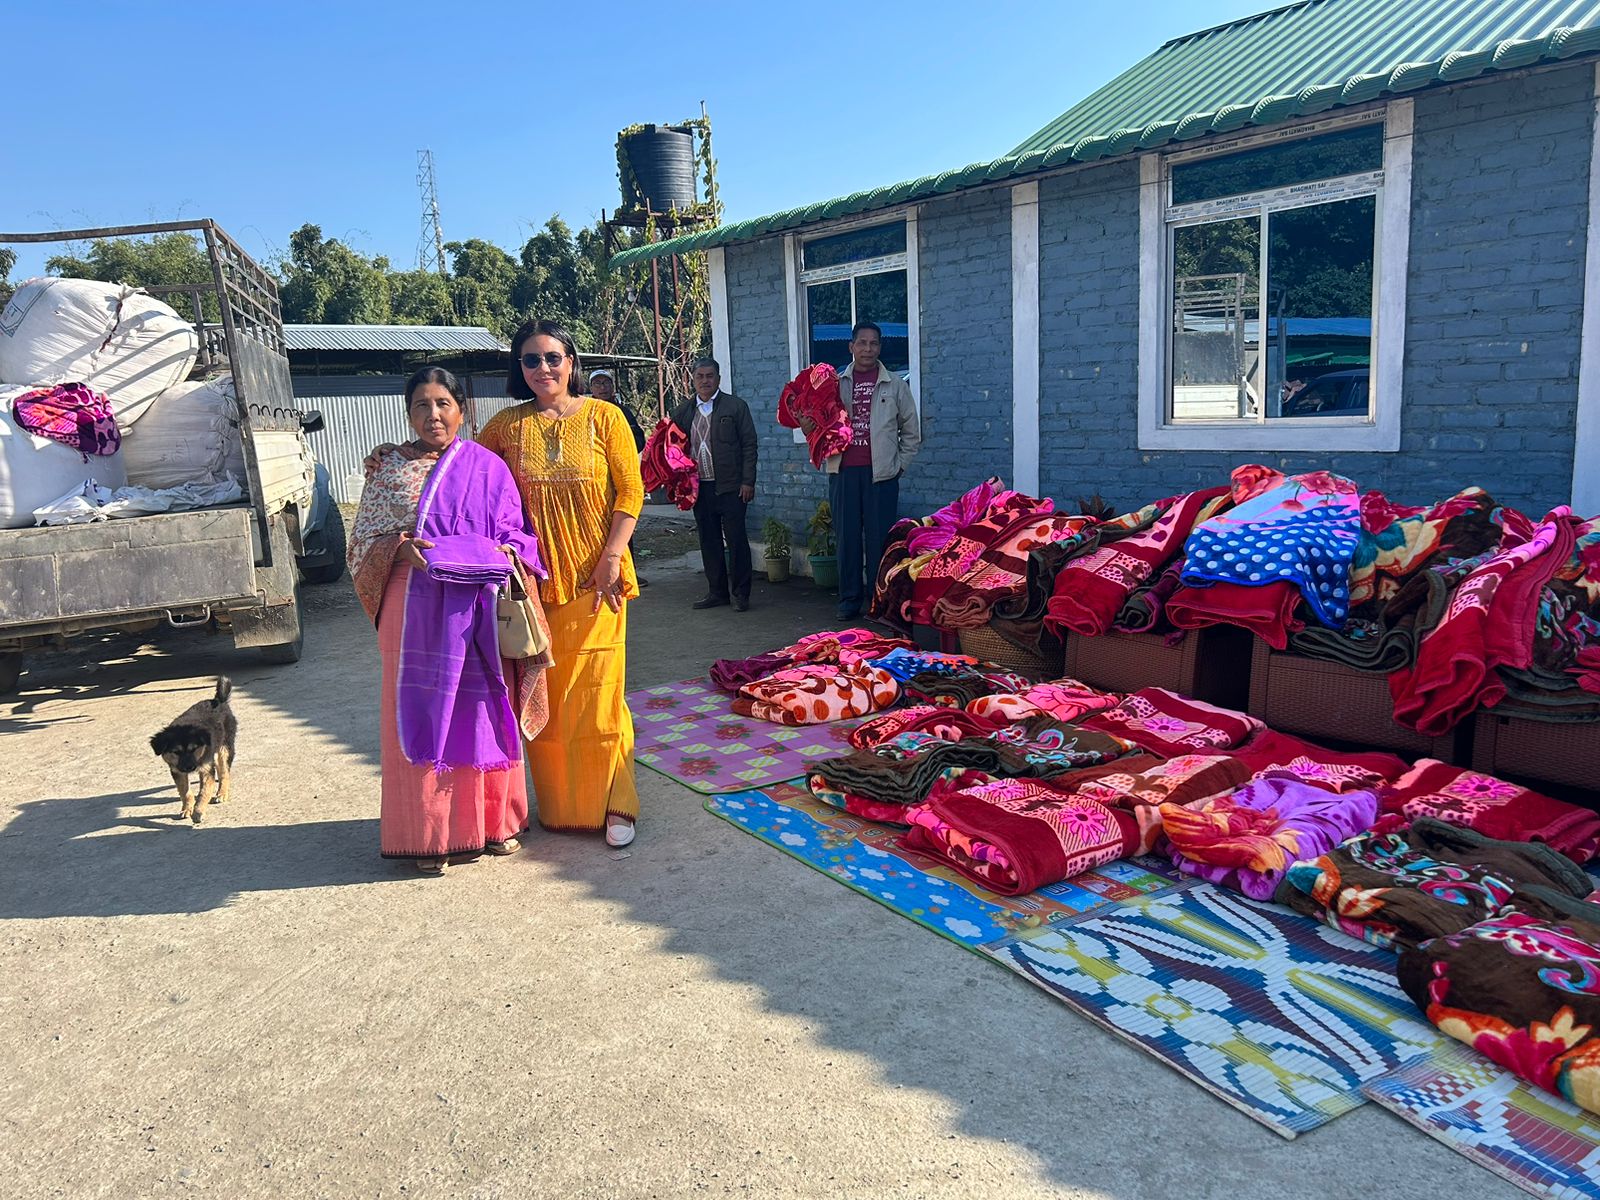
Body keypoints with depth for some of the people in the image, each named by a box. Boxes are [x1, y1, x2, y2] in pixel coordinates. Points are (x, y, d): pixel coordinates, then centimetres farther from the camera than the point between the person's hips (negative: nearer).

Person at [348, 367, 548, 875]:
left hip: (477, 612, 1)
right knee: (423, 713, 1)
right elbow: (363, 541, 4)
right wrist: (399, 546, -16)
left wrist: (505, 553, -15)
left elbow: (518, 533, 7)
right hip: (417, 613, 0)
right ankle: (431, 833, 13)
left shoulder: (488, 468, 6)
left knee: (485, 709, 6)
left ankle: (496, 820, 21)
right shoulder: (387, 468, 6)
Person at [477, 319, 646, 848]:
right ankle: (558, 807, 22)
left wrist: (611, 556, -11)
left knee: (595, 695, -2)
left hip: (593, 578, -2)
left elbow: (631, 491, -3)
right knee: (543, 698, 7)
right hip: (534, 580, 2)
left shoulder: (603, 417, 0)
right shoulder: (506, 425, 5)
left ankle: (614, 805, 12)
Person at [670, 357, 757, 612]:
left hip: (730, 486, -4)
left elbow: (749, 445, -2)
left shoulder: (736, 406, 1)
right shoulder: (684, 411, 10)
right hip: (699, 487, 4)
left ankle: (740, 593, 6)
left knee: (736, 540, -2)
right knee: (709, 541, 9)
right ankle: (717, 591, 19)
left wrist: (748, 481, -8)